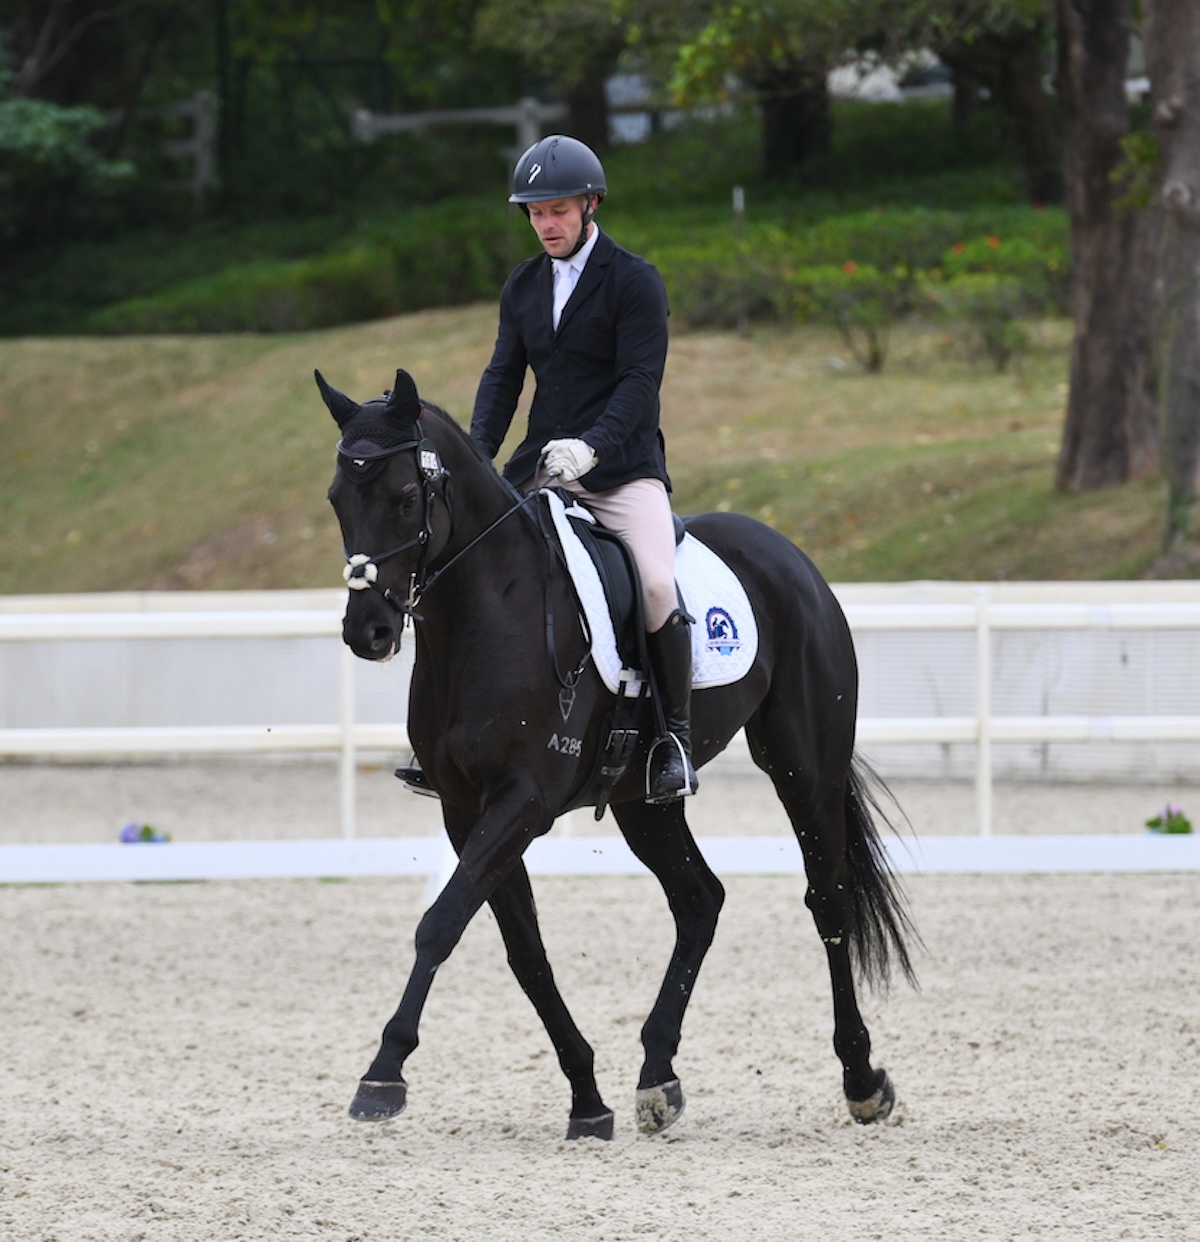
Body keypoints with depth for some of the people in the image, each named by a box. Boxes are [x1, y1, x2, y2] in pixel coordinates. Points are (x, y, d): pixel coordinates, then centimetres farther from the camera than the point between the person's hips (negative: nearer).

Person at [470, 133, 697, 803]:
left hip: (623, 466, -6)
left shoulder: (635, 282, -6)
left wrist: (589, 445, -29)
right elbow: (504, 374, 9)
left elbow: (640, 382, -14)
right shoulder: (523, 286, 13)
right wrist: (477, 455, -8)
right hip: (542, 470, 6)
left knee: (659, 585, -26)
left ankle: (676, 734, -11)